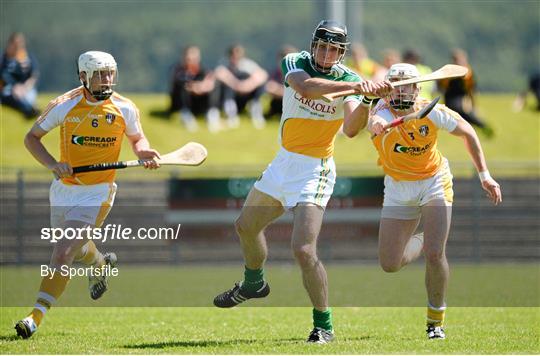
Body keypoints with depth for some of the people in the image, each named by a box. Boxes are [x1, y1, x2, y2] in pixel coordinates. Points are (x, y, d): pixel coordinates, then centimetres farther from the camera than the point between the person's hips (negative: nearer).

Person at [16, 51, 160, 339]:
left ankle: (36, 316, -15)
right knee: (76, 249, 25)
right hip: (63, 190, 3)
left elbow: (137, 139, 13)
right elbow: (31, 137, 0)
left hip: (96, 194, -3)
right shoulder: (64, 105, -8)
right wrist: (52, 164, -17)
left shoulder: (125, 109, -5)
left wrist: (144, 153, -11)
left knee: (62, 255, -17)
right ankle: (101, 264, 61)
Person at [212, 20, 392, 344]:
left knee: (304, 250, -20)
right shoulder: (295, 63, -7)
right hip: (284, 161, 5)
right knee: (246, 227, 24)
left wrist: (366, 99, -48)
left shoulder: (349, 79, -13)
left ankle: (324, 326, -5)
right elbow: (305, 87, -31)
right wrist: (354, 86, -42)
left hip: (314, 171, -5)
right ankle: (254, 284, 53)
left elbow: (352, 126, -29)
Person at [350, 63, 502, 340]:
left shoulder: (432, 113, -18)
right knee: (390, 264, 0)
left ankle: (436, 320, 5)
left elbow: (466, 131, 0)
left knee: (435, 255, -17)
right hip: (398, 189, 1)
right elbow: (375, 120, -50)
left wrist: (484, 175, -2)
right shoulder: (383, 111, -23)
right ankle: (420, 243, 35)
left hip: (434, 184, -1)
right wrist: (375, 122, -75)